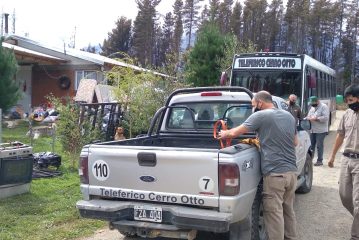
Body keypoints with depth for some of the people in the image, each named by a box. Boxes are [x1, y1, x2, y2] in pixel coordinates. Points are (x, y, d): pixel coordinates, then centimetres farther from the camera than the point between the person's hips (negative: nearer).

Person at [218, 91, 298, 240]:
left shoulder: (260, 116, -9)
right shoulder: (289, 116, 12)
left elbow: (234, 133, -7)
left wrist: (224, 134, 12)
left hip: (274, 173, -7)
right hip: (291, 171, 7)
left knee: (274, 214, 0)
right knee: (288, 210, 19)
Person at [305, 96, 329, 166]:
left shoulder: (324, 107, -6)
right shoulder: (312, 108, 19)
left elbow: (326, 117, -17)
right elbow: (308, 116, 23)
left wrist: (316, 118, -19)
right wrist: (307, 118, -2)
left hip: (320, 130, -7)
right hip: (312, 130, 7)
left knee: (319, 146, -5)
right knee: (311, 145, 9)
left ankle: (319, 160, 1)